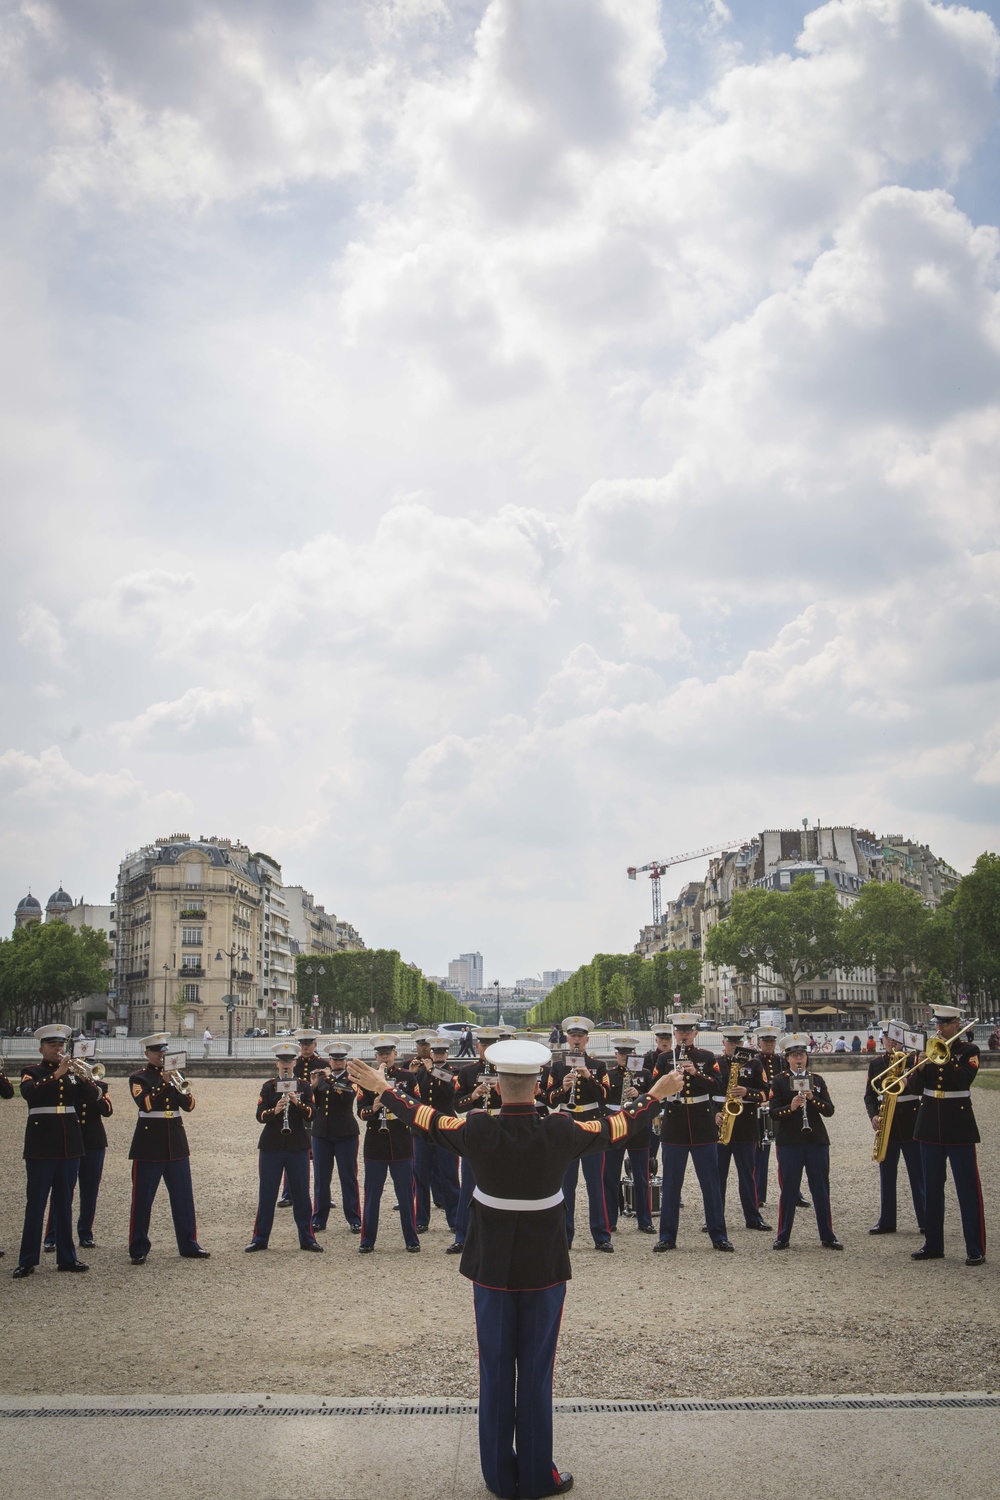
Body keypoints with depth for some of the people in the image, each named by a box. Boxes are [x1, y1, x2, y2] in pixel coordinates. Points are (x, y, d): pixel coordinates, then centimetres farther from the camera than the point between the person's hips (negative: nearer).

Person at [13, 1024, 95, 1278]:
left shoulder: (72, 1072, 12)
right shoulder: (32, 1072, 0)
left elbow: (93, 1097, 1)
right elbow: (29, 1093, -21)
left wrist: (84, 1077, -16)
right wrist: (57, 1074, -28)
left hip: (69, 1144, 4)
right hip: (41, 1145, -4)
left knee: (64, 1203, 10)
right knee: (35, 1203, -2)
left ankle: (66, 1257, 15)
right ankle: (27, 1261, 3)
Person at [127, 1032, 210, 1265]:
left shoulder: (174, 1075, 12)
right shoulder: (139, 1078, -2)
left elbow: (189, 1106, 4)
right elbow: (145, 1104, -18)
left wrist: (183, 1090, -16)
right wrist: (165, 1084, -23)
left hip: (176, 1143, 5)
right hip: (149, 1144, -4)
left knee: (184, 1197, 7)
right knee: (142, 1199, 0)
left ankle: (189, 1246, 15)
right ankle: (139, 1250, 9)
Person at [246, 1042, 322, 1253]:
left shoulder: (303, 1085, 4)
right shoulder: (268, 1086, 3)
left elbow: (311, 1115, -5)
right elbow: (260, 1115, -7)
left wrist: (297, 1103, -22)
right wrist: (275, 1110, -26)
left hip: (297, 1146, 0)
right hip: (271, 1146, 0)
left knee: (301, 1194, 4)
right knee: (266, 1194, 4)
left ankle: (307, 1239, 12)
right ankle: (259, 1239, 15)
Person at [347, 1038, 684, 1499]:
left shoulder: (476, 1131, -15)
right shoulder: (561, 1132, -16)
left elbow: (424, 1117, 2)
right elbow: (619, 1125, 0)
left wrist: (381, 1088, 19)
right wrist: (657, 1093, 17)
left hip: (492, 1267, 1)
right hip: (544, 1269, -1)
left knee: (495, 1372, 13)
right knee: (537, 1374, 10)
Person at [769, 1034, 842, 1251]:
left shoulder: (817, 1080, 9)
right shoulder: (779, 1080, 1)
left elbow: (829, 1110, 1)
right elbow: (773, 1112, -6)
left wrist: (812, 1098, -16)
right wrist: (790, 1107, -24)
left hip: (817, 1141, 3)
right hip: (789, 1142, -2)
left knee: (821, 1189, 7)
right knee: (788, 1190, 2)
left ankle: (827, 1236, 16)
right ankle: (783, 1237, 10)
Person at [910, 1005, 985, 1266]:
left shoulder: (968, 1050, -2)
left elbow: (965, 1079, -19)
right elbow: (918, 1085, 4)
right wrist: (921, 1065, -14)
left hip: (959, 1126, -5)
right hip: (930, 1125, 5)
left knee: (968, 1188, -3)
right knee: (932, 1188, 10)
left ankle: (976, 1249, 2)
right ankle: (933, 1244, 18)